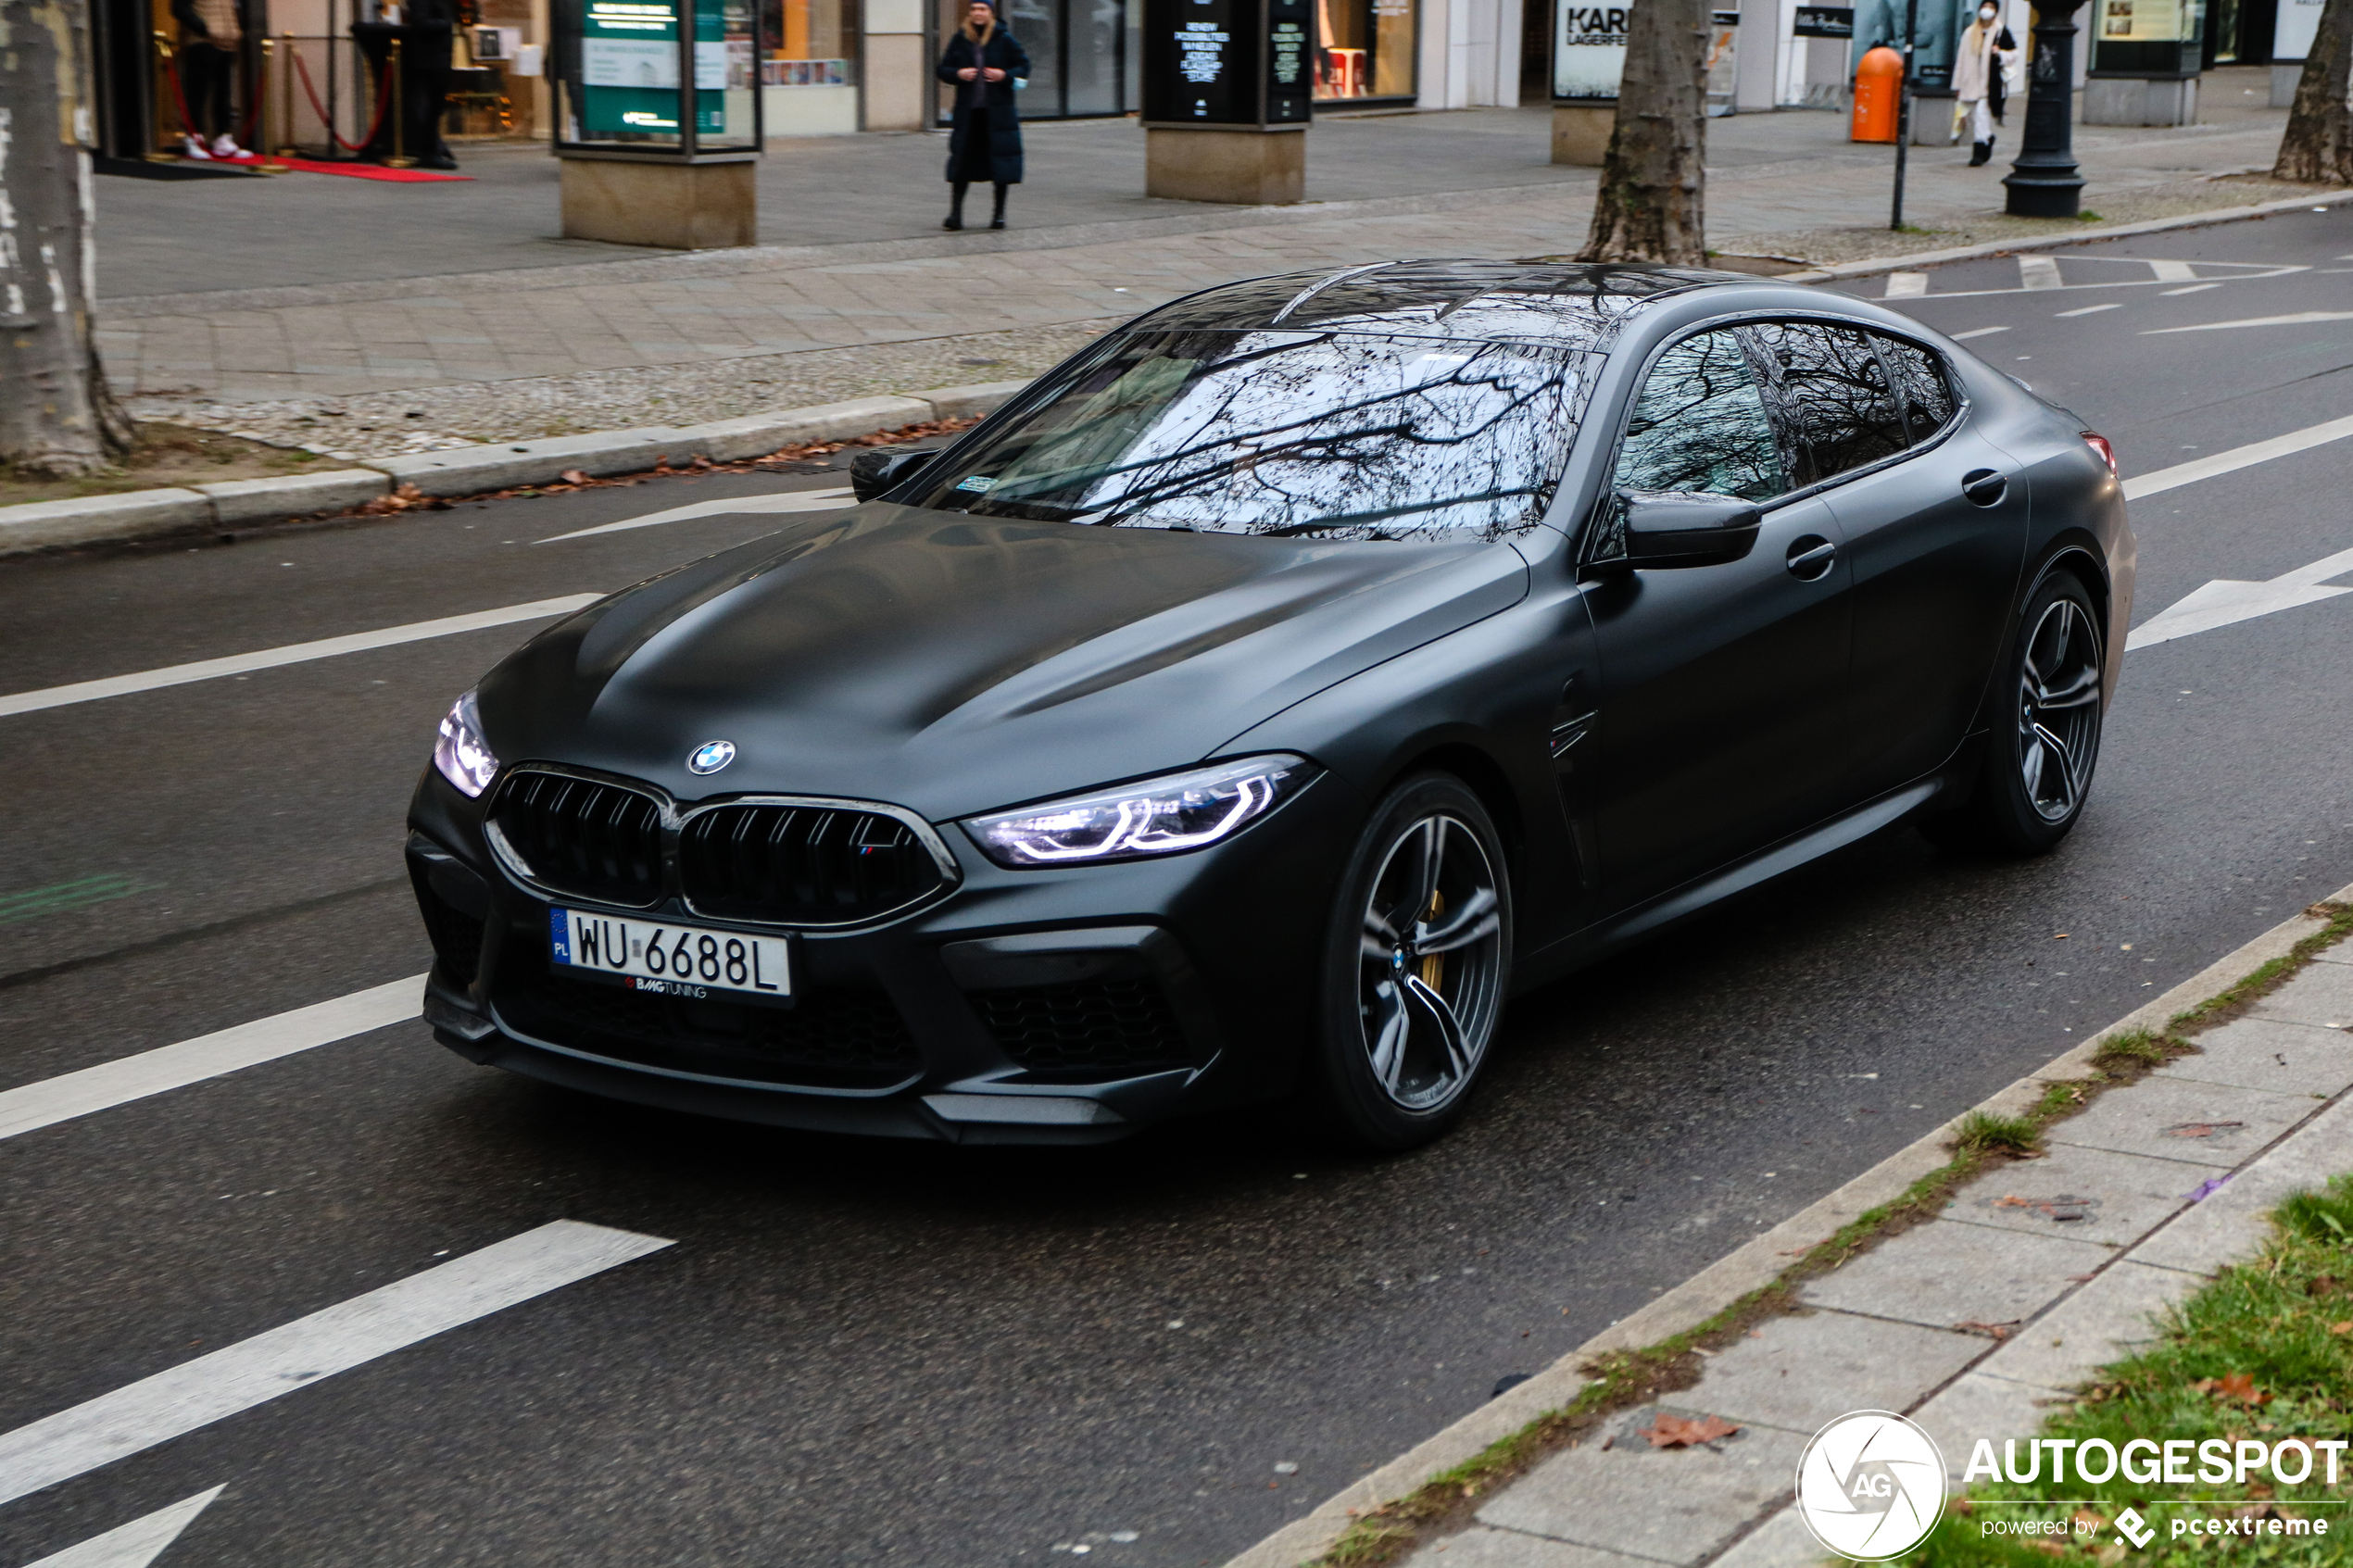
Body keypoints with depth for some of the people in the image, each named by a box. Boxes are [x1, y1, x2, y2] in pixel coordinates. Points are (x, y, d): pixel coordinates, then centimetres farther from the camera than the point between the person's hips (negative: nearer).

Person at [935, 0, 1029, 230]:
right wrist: (958, 74, -11)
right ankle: (955, 213, 3)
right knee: (962, 161, -1)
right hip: (967, 111, 1)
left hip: (998, 110, -1)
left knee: (1000, 162, 2)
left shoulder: (1004, 40, 0)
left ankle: (999, 214, 12)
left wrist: (1005, 75, -13)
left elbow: (1023, 66, 5)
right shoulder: (959, 40, 5)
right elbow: (943, 70, 10)